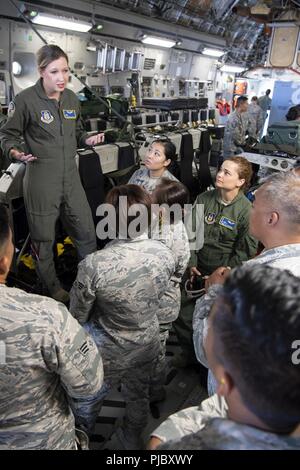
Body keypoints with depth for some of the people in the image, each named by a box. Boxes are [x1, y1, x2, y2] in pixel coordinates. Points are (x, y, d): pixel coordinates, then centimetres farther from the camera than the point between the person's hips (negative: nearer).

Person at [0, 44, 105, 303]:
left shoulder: (72, 98, 5)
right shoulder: (25, 100, -12)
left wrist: (88, 139, -2)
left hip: (71, 178, 5)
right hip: (41, 181, -5)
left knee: (87, 233, 12)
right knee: (44, 239, 10)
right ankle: (53, 287, 32)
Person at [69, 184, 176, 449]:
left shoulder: (94, 265, -34)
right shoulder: (165, 254, -20)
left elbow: (77, 316, -17)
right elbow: (158, 296, -2)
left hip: (108, 352, -3)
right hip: (147, 345, 4)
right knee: (139, 396, 29)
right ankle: (132, 440, 55)